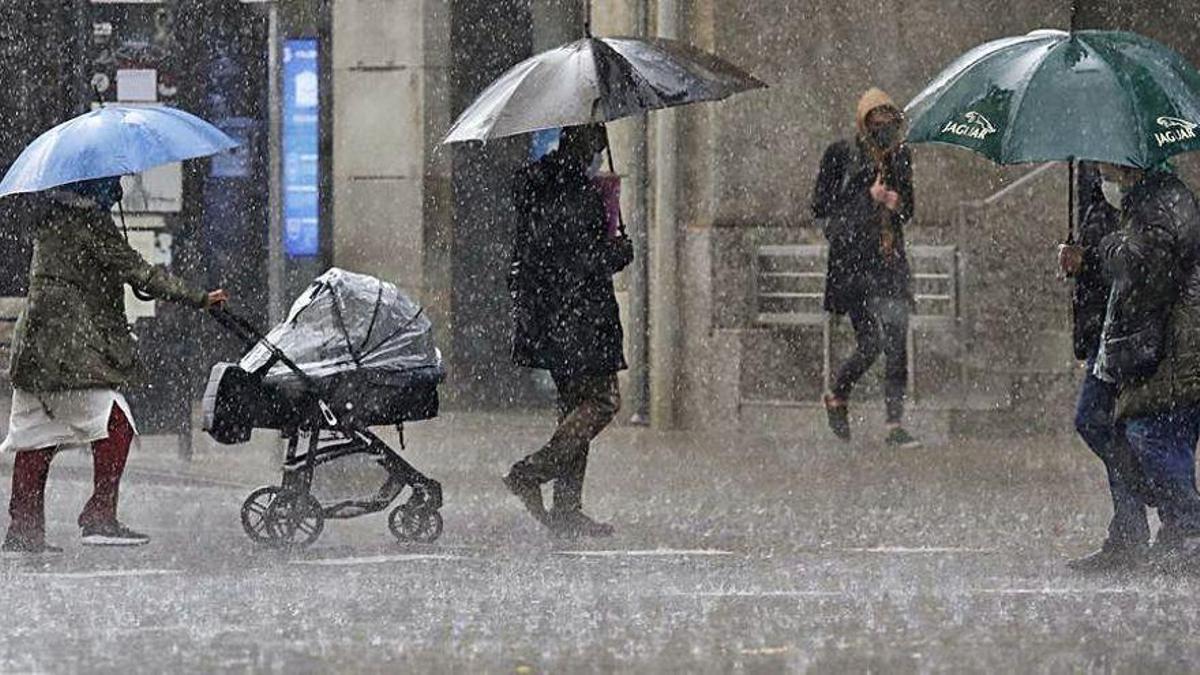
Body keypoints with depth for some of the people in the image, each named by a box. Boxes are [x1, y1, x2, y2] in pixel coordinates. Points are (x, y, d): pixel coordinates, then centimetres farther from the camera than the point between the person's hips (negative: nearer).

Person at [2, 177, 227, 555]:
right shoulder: (89, 222, -11)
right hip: (71, 350, -10)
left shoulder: (50, 216, 17)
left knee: (36, 439, 10)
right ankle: (100, 516, -11)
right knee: (115, 425, -8)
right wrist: (199, 299, -11)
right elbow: (137, 272, -13)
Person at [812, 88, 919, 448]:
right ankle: (837, 398, 23)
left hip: (891, 260, 4)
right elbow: (821, 207, -3)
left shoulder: (900, 156, 12)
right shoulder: (841, 155, -1)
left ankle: (895, 424, -8)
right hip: (853, 260, -4)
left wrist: (897, 204, -3)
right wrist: (867, 198, -12)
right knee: (871, 343, -6)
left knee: (897, 343, -9)